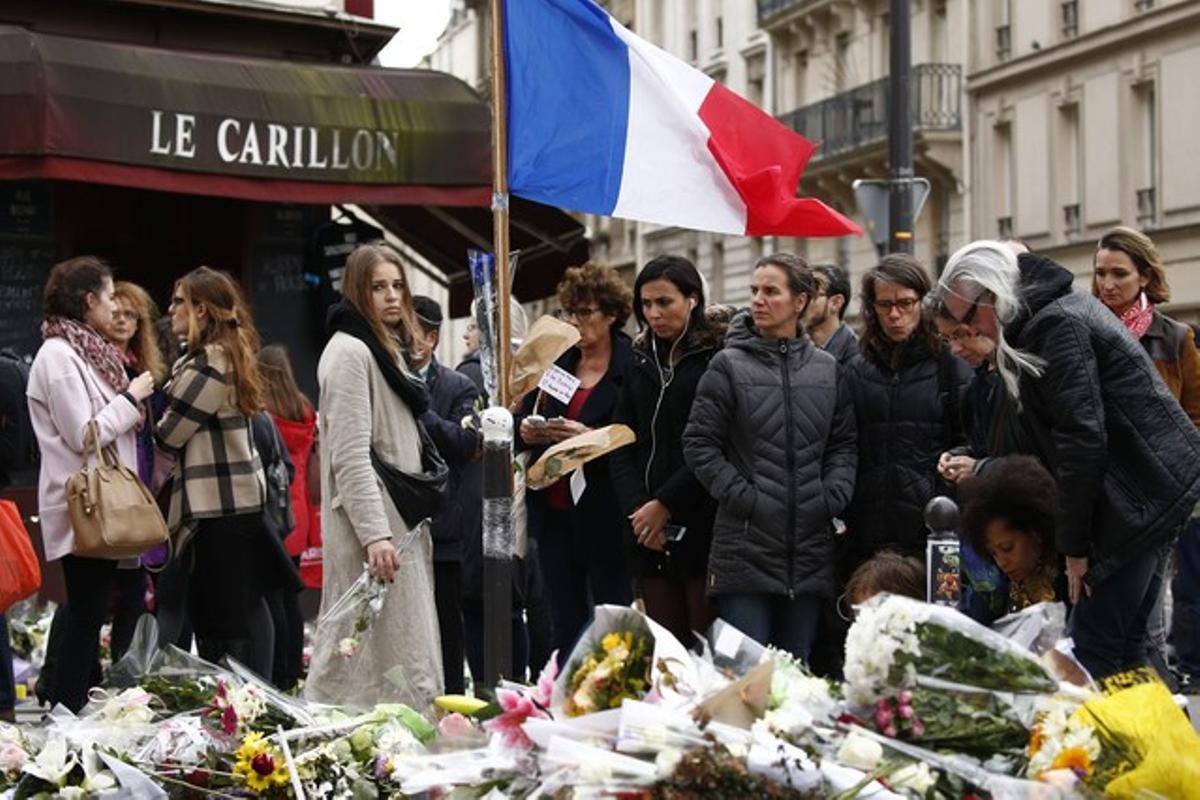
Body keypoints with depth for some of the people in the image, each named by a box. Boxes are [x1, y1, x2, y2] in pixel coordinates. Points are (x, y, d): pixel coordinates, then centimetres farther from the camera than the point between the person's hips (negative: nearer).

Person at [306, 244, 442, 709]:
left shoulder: (388, 351, 20)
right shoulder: (349, 351, -11)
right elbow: (350, 456, -18)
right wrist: (375, 534, -24)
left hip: (400, 524, 10)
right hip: (372, 528, -10)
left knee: (410, 660, 9)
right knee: (380, 655, -11)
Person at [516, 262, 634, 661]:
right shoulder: (555, 363, 12)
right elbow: (522, 422, 16)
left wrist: (589, 437, -23)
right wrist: (525, 430, -6)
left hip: (605, 518, -6)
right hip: (555, 515, 6)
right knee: (565, 629, 9)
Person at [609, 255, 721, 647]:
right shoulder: (642, 362, 17)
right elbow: (622, 446, 13)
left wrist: (665, 504, -9)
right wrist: (637, 509, -1)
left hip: (701, 526, -5)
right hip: (649, 533, 5)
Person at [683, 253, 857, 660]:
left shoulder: (828, 369, 11)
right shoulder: (729, 366, -1)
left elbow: (844, 444, 13)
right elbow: (699, 444, -3)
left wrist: (832, 497, -2)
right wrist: (742, 497, -11)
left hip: (810, 550, 4)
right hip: (745, 546, -4)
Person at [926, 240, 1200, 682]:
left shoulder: (1057, 325, -15)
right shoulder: (1064, 311, 16)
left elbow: (1081, 439, -19)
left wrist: (1074, 544, -14)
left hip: (1138, 494, -10)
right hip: (1156, 488, 10)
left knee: (1096, 645, -10)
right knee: (1125, 644, 12)